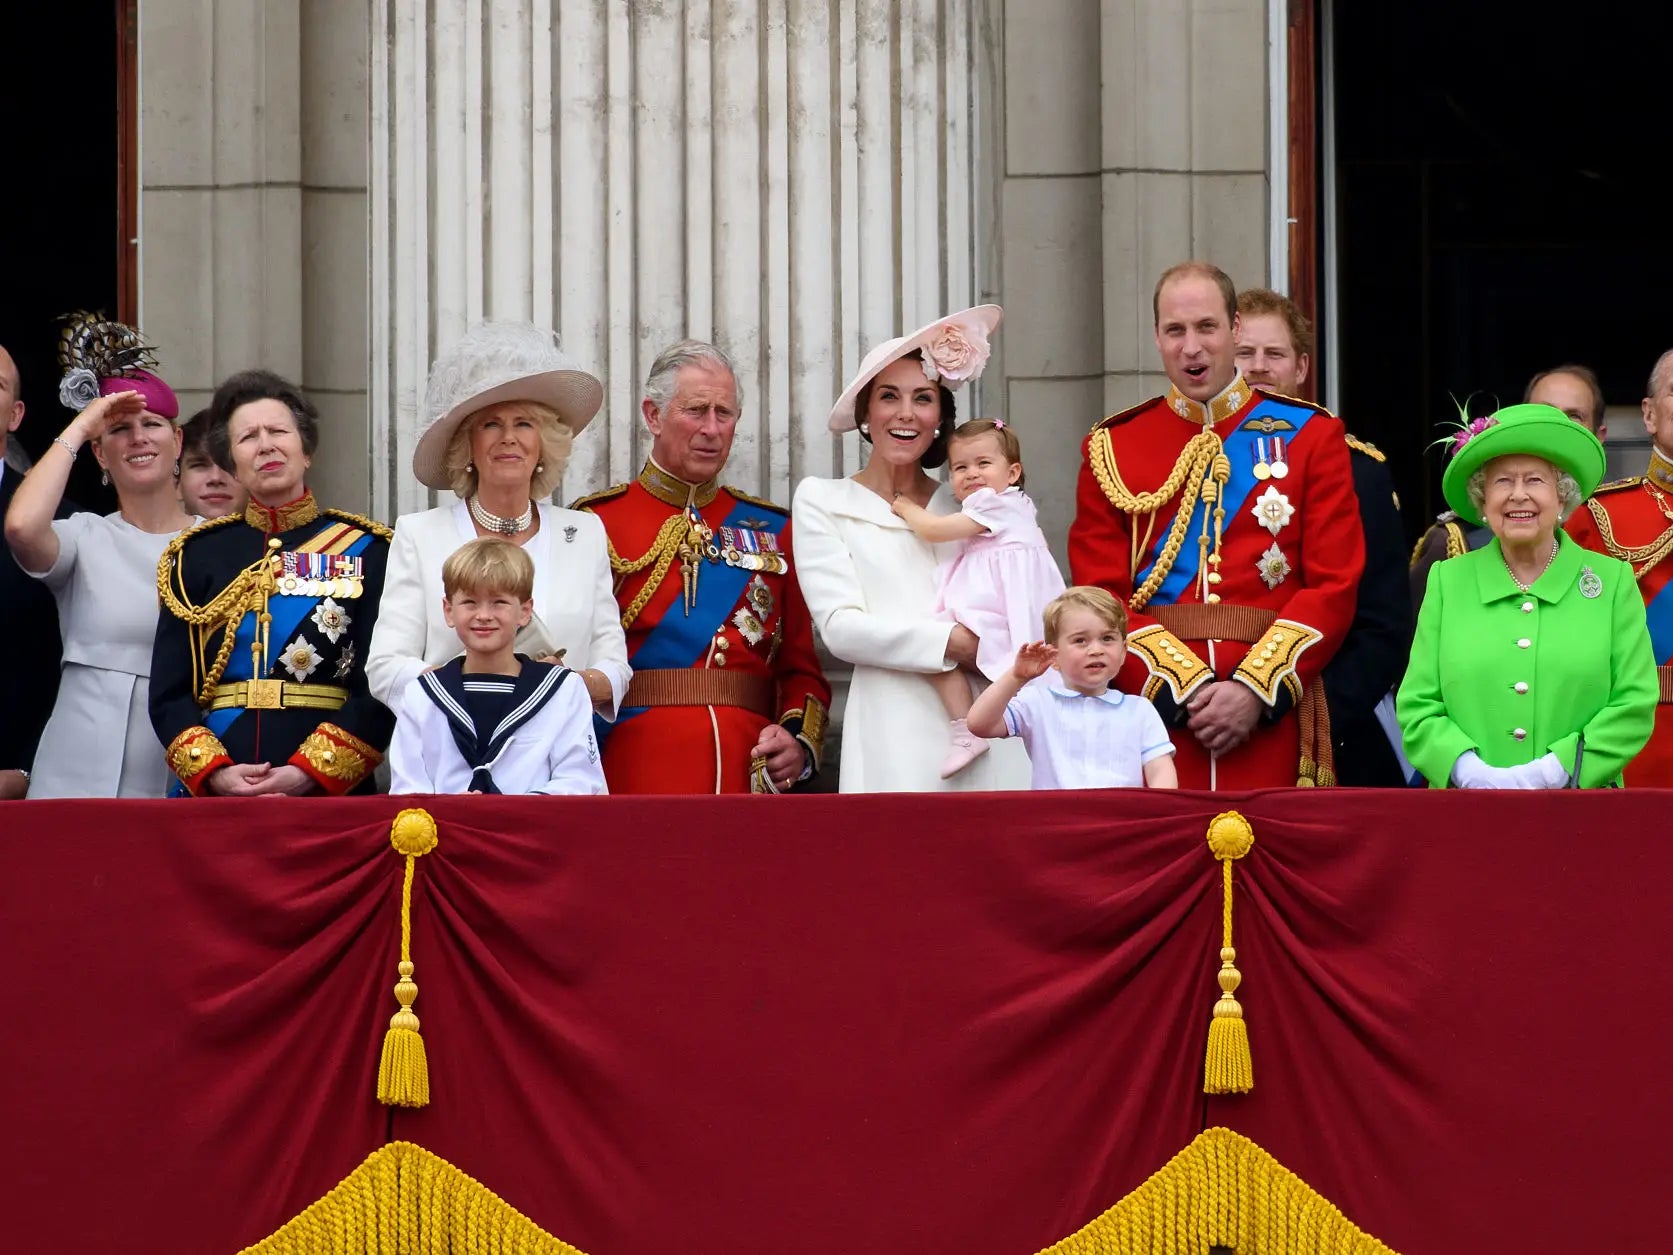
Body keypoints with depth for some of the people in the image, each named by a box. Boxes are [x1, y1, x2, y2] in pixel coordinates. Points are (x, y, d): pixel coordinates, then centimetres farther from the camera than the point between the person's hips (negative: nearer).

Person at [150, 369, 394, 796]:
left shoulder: (366, 551, 4)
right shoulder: (196, 556, 10)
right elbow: (168, 692, 5)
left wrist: (309, 773, -14)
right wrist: (213, 772, -11)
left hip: (330, 793, -1)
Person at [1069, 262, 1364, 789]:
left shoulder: (1311, 437, 7)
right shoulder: (1111, 448, 8)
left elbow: (1334, 586, 0)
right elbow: (1100, 597, 2)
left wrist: (1256, 690, -12)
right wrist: (1185, 689, -11)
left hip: (1272, 719, 0)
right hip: (1152, 705, 0)